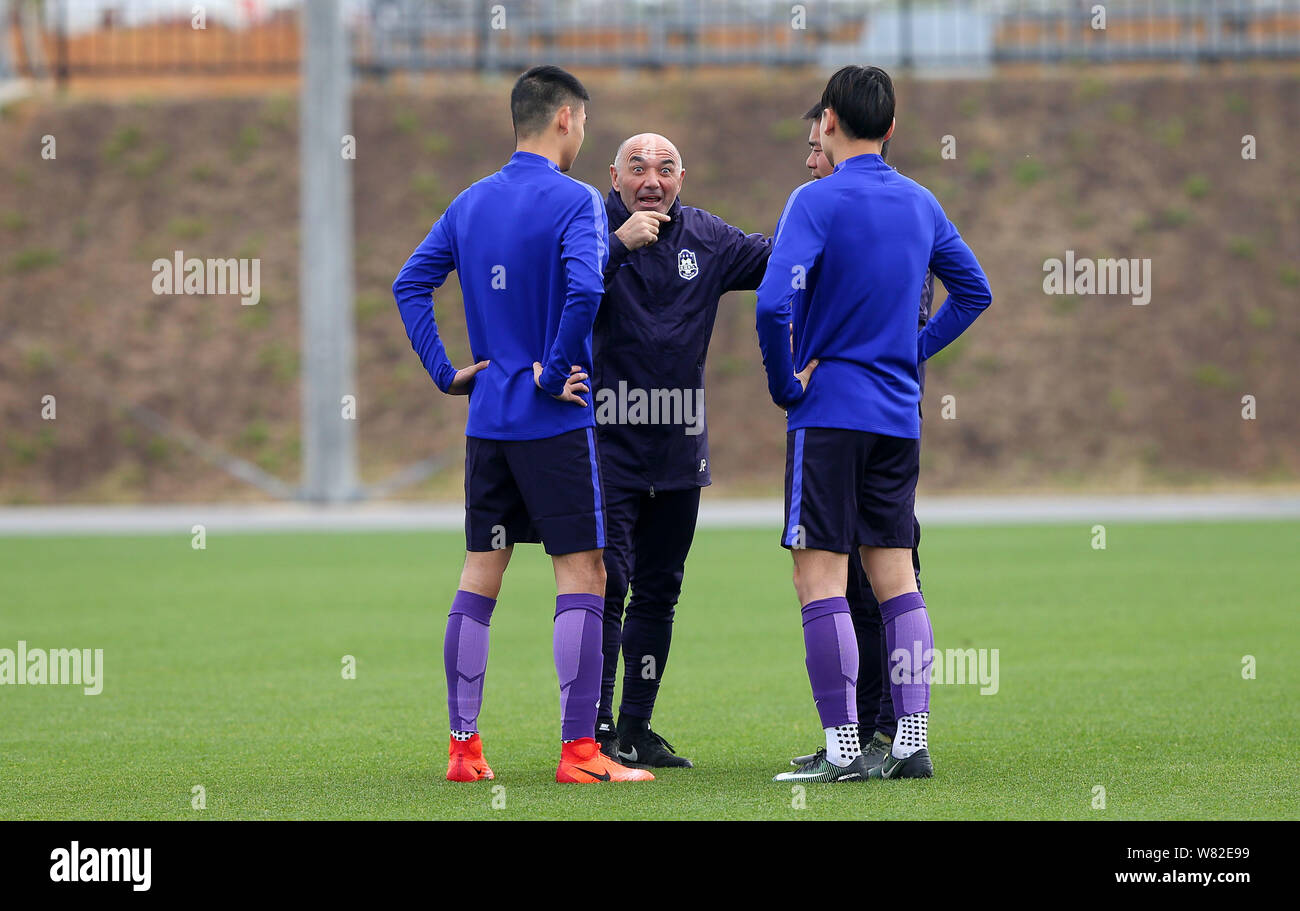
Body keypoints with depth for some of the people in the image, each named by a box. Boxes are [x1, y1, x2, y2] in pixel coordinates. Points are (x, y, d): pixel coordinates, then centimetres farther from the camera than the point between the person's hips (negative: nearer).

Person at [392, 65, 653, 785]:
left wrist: (445, 372, 8)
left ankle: (463, 746, 11)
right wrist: (554, 372, -15)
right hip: (555, 422, -7)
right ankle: (579, 751, -7)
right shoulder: (573, 201, -11)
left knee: (479, 576, 10)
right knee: (581, 573, -3)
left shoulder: (472, 203, 10)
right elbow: (584, 290, -26)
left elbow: (410, 283, 10)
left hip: (487, 421, 7)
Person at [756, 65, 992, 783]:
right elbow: (973, 291, 21)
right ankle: (911, 742, 7)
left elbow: (773, 303, -22)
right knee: (893, 575, 10)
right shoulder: (921, 204, 10)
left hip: (829, 411, -6)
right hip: (899, 415, 6)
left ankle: (842, 747, -8)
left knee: (819, 576, -4)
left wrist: (783, 383, -9)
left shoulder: (818, 200, -11)